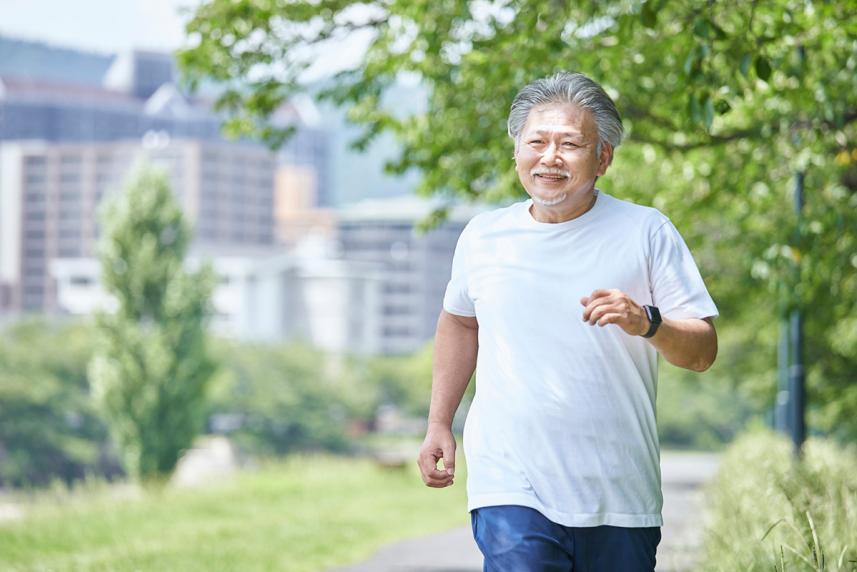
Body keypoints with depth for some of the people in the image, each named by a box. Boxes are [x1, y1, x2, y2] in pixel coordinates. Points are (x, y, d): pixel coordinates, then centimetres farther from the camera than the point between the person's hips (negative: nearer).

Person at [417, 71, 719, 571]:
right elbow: (460, 322, 26)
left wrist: (647, 323, -22)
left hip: (621, 497, 0)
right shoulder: (483, 237, 7)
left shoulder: (646, 232, 0)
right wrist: (439, 424, 20)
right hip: (512, 491, 0)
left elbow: (703, 351, -2)